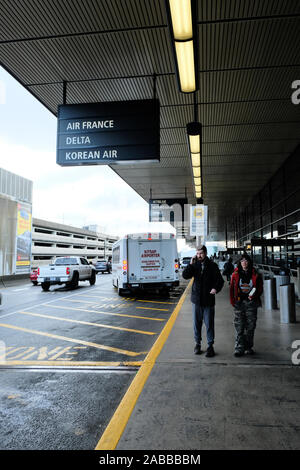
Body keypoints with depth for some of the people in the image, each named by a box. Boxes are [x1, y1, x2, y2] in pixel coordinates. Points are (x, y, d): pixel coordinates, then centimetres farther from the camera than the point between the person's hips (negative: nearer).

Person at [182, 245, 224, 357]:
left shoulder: (212, 265, -4)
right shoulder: (195, 265, 3)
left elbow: (220, 280, -2)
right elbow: (185, 276, -7)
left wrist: (216, 288, -20)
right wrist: (191, 264, -16)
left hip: (208, 300, -2)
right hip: (196, 299, 3)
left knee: (209, 324, 3)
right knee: (197, 323, 12)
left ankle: (210, 346, 17)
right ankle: (197, 343, 27)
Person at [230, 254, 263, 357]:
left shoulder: (255, 274, 2)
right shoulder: (235, 274, 2)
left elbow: (260, 288, 6)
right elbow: (232, 288, 5)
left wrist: (254, 296, -10)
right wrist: (232, 302, -3)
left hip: (251, 302, 1)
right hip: (239, 303, -1)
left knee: (250, 326, 9)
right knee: (239, 326, -2)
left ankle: (248, 347, 23)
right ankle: (239, 348, 4)